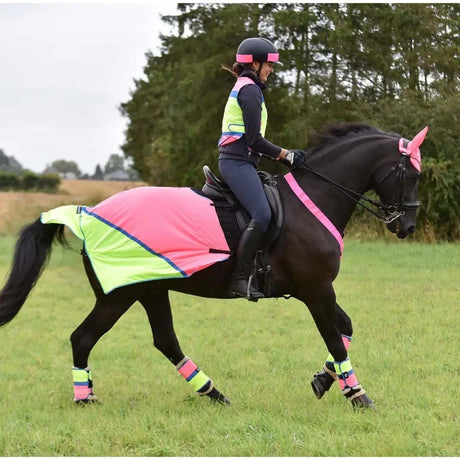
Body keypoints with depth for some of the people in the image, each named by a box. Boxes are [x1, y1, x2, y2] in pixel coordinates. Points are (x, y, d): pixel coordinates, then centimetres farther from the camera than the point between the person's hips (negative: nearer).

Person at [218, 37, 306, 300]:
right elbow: (254, 139, -15)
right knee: (262, 215, -23)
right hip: (238, 162, -11)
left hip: (237, 162, 11)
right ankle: (240, 278, -25)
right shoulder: (250, 90, -8)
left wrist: (282, 155, 16)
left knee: (262, 215, 9)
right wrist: (285, 155, -6)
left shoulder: (245, 88, 24)